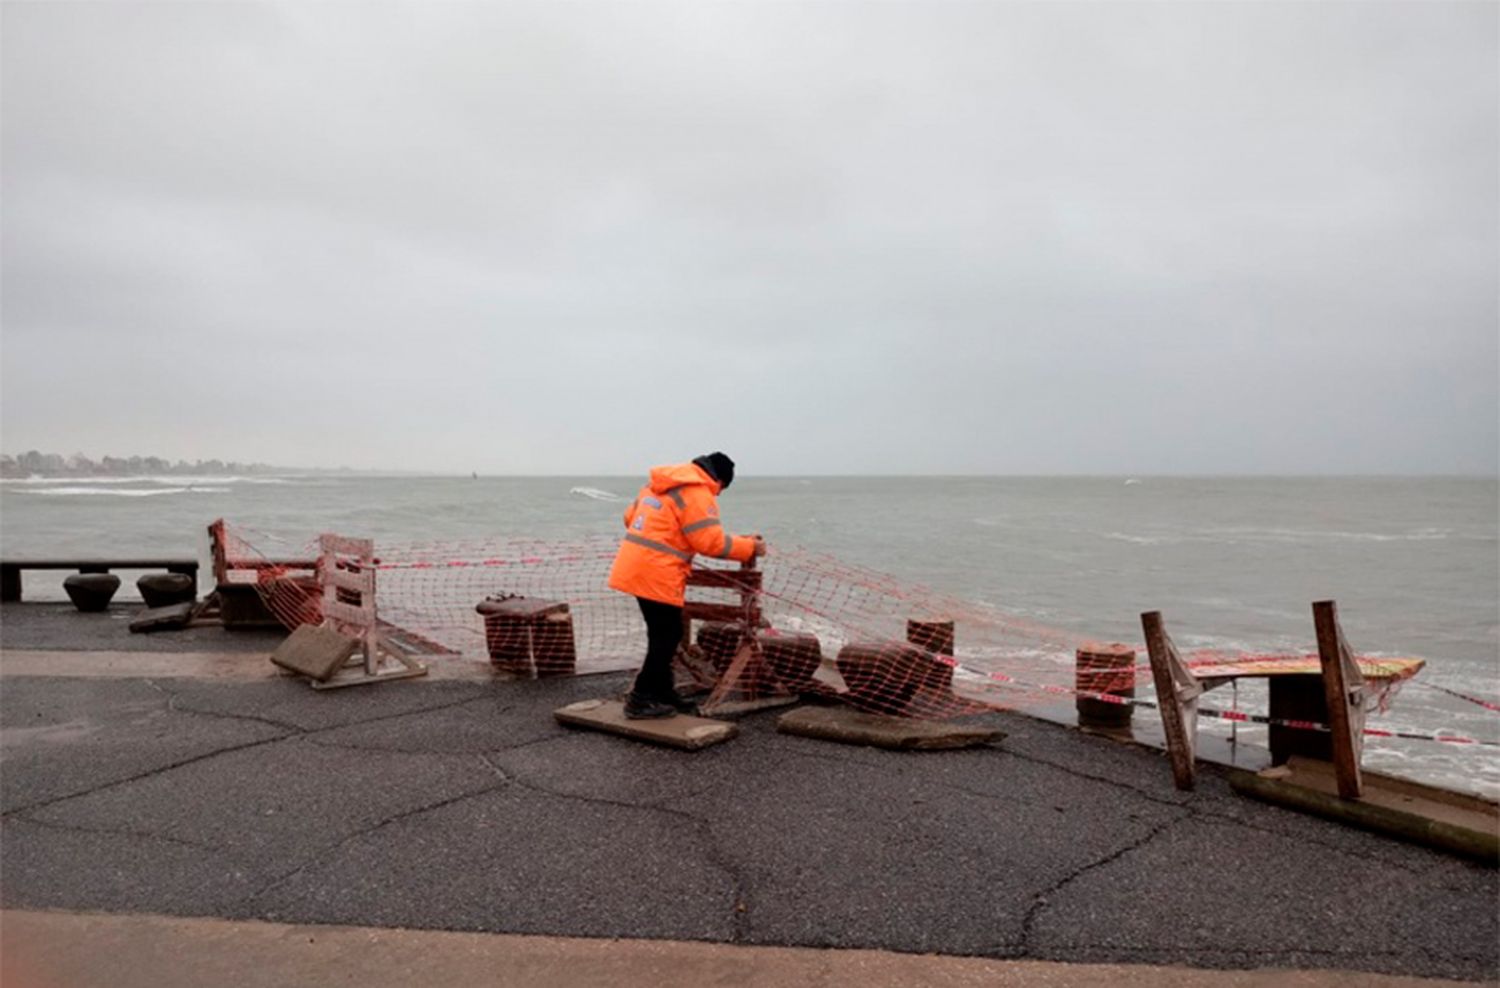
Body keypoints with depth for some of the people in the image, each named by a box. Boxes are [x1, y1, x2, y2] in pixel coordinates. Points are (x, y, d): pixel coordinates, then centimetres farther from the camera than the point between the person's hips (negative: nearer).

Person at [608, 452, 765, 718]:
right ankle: (641, 699, 3)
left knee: (663, 634, 18)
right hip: (657, 574, -9)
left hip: (634, 565, 10)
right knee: (667, 636, 0)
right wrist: (750, 547, -5)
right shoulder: (697, 493, -13)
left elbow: (631, 516, 22)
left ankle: (662, 692, 27)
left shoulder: (660, 483, 15)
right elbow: (712, 542, -17)